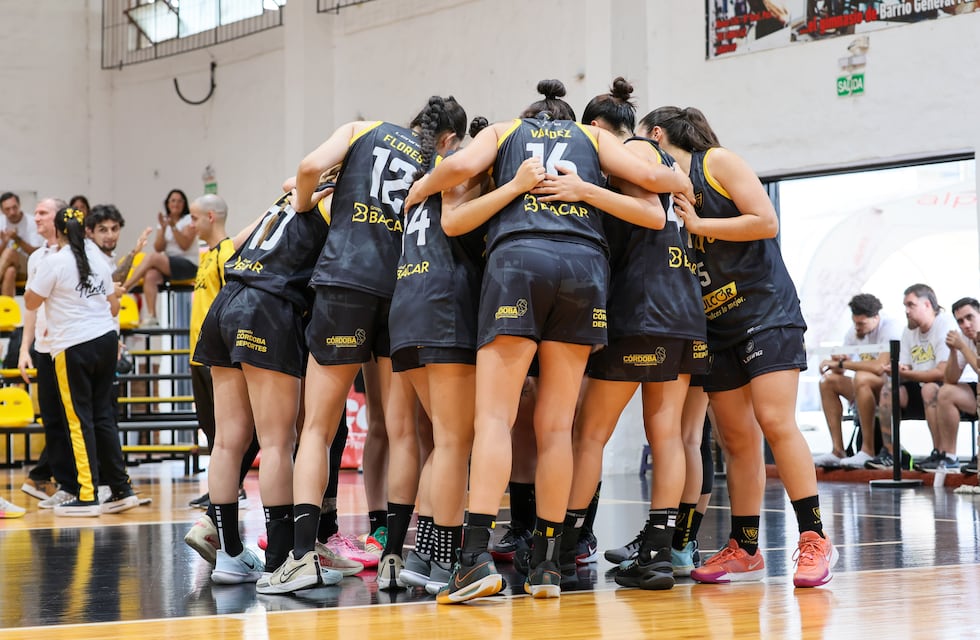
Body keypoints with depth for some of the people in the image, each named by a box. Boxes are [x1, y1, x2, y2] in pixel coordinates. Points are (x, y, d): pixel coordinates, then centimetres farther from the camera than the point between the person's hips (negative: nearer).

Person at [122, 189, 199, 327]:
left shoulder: (189, 220, 0)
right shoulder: (164, 221, 15)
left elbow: (184, 245, -13)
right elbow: (158, 248, 4)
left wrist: (173, 227, -21)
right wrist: (163, 228, -10)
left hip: (189, 265, -5)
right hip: (169, 265, 5)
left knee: (152, 258, -29)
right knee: (150, 275, -30)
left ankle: (122, 289, -27)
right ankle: (151, 318, -35)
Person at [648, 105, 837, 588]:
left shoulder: (718, 162, -4)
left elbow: (766, 222, -12)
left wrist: (697, 224, -12)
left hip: (764, 309, -6)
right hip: (715, 325, 7)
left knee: (774, 421, -16)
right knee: (736, 438, 5)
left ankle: (814, 539, -12)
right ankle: (744, 549, 10)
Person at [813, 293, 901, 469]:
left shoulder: (890, 328, -18)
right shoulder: (853, 332, 3)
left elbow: (880, 367, -33)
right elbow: (839, 371, 6)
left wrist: (842, 363, -26)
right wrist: (837, 363, -19)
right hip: (868, 389, 8)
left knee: (862, 378, -34)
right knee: (828, 380, -4)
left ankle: (868, 451, -32)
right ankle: (838, 451, -10)